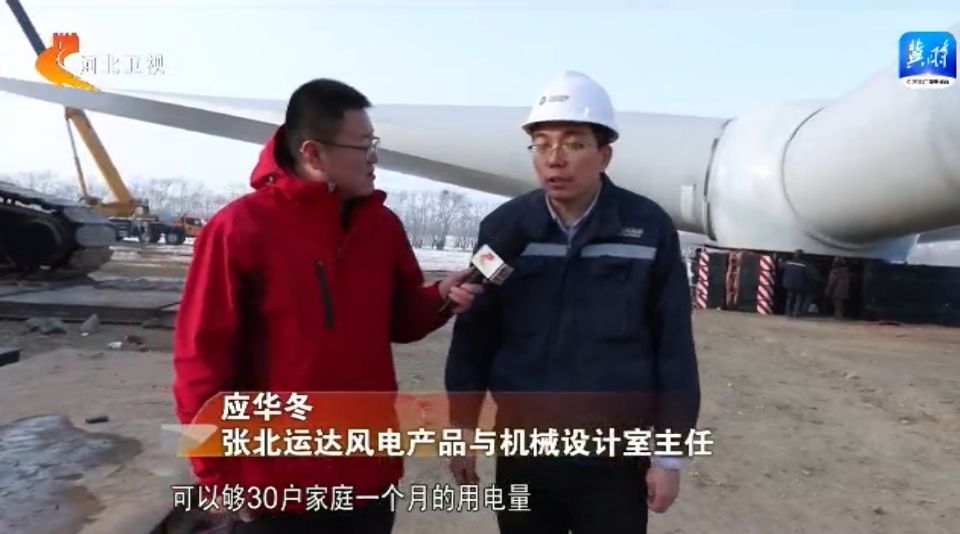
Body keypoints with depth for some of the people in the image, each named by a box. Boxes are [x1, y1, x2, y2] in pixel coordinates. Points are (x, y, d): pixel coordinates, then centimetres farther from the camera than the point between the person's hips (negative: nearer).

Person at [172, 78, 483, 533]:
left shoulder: (383, 225, 2)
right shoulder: (239, 229, -14)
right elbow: (202, 359, -11)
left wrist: (440, 299, -8)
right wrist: (220, 476, -8)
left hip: (368, 476, 5)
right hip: (277, 489, -4)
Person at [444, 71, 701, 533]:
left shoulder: (650, 229, -8)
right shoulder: (504, 227, -4)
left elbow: (674, 349, -4)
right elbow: (474, 336, 1)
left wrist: (669, 454, -2)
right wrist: (463, 428, 3)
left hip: (615, 458, -1)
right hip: (521, 451, 2)